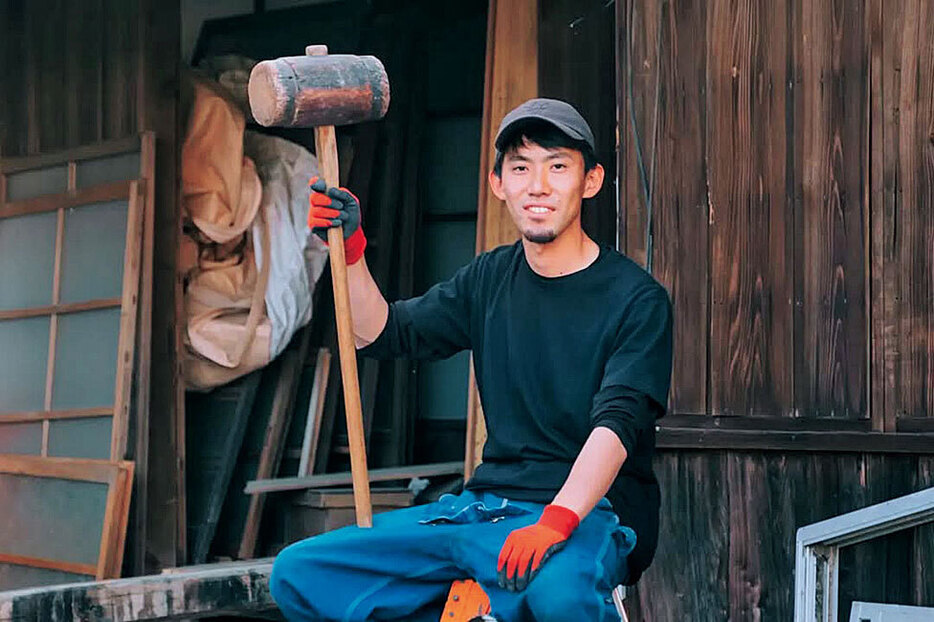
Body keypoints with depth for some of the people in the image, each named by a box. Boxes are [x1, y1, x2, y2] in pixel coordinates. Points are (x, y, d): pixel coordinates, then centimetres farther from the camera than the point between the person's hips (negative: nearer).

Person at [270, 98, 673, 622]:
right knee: (299, 573, -6)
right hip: (487, 506, 6)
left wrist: (554, 523, -34)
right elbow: (383, 333, 18)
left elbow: (617, 423, -19)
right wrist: (350, 247, 1)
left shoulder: (637, 299, -6)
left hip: (588, 513, -6)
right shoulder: (491, 279, 15)